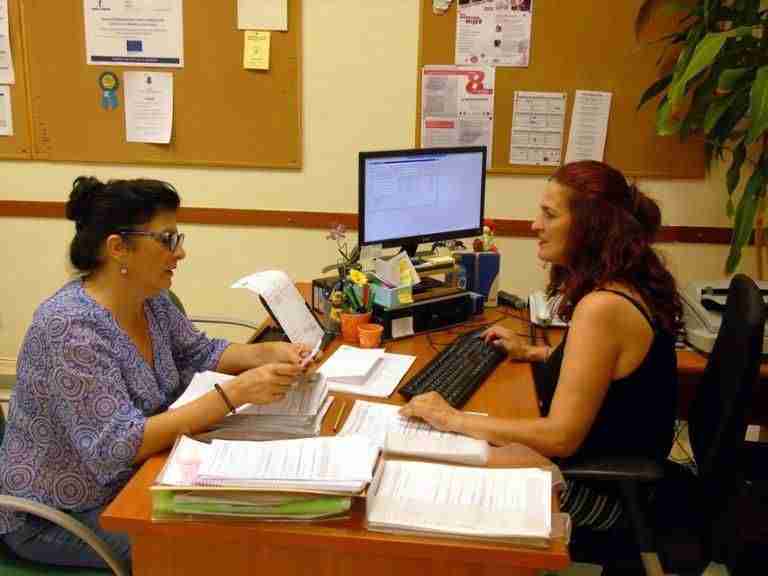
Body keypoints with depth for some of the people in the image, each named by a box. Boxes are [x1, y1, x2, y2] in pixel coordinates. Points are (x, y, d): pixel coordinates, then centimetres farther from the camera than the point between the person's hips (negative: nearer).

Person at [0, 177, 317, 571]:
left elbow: (200, 353, 10)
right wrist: (235, 393, -36)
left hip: (126, 484, 8)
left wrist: (268, 353, -9)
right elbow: (119, 447, -33)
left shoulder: (150, 301, -3)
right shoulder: (71, 327, -29)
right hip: (60, 515, -8)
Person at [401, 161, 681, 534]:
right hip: (612, 462, 9)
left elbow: (561, 436, -29)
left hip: (600, 487, -9)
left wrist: (455, 420, -24)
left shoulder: (602, 307, -30)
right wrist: (532, 352, 13)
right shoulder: (627, 286, 0)